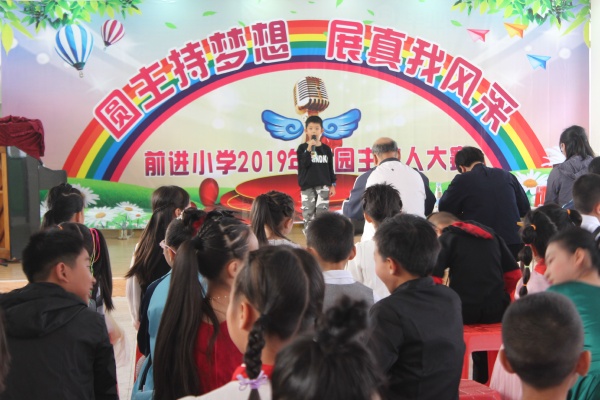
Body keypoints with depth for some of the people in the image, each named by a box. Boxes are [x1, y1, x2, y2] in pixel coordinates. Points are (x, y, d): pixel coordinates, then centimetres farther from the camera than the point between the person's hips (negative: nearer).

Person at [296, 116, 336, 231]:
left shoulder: (326, 149, 7)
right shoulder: (302, 148, 0)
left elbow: (330, 168, 10)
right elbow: (303, 165, -13)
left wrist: (332, 185, 7)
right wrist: (309, 149, -20)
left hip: (323, 185, 2)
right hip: (307, 186, -1)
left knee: (322, 212, -2)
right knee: (308, 213, -1)